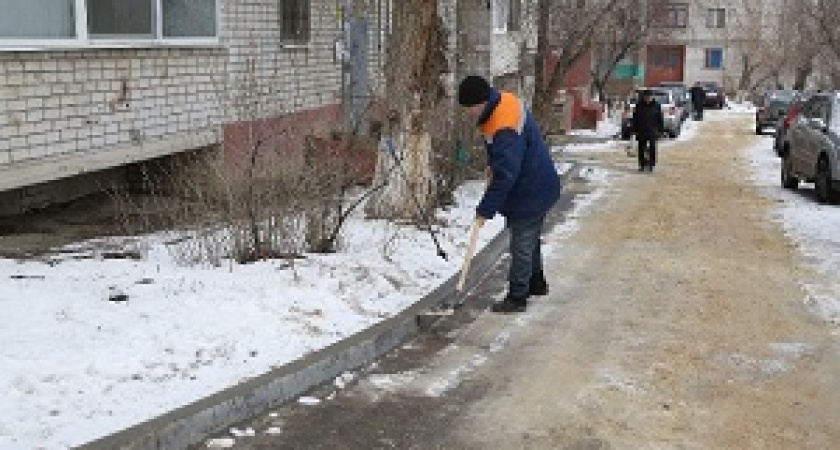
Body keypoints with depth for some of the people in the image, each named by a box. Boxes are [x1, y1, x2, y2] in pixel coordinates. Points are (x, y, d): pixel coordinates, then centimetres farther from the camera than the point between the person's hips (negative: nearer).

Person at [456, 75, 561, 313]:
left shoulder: (505, 128, -32)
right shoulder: (503, 100, -1)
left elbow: (505, 176, -30)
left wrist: (485, 210, -25)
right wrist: (492, 165, 12)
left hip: (529, 193, -10)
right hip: (538, 187, 10)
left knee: (522, 246, -1)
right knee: (530, 240, 24)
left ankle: (517, 297, 9)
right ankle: (536, 283, 39)